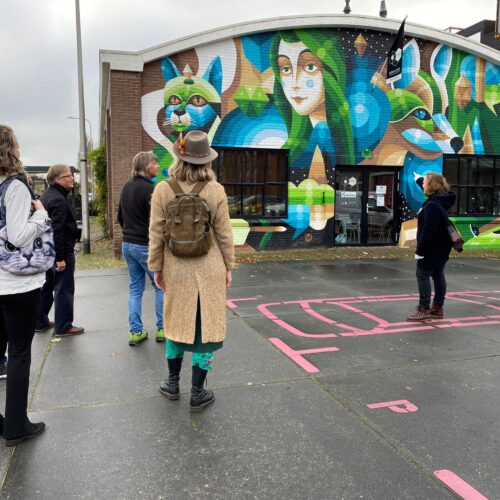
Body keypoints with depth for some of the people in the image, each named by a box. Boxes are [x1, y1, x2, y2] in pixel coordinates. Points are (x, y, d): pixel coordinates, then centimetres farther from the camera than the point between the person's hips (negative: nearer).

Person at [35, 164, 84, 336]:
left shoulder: (46, 196, 13)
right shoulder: (59, 200, -19)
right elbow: (57, 230, -25)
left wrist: (53, 253, 21)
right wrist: (60, 257, -25)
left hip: (47, 250, 10)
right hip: (62, 251, -10)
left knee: (46, 288, 18)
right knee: (64, 289, -1)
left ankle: (40, 322, 27)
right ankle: (63, 327, 6)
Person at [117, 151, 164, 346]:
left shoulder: (126, 187, 11)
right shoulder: (149, 189, -16)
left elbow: (120, 216, 19)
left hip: (128, 244, 8)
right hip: (146, 246, -8)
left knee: (135, 288, 12)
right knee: (161, 286, 6)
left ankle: (136, 332, 13)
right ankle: (162, 329, 11)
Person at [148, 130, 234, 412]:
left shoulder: (163, 189, -7)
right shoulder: (215, 190, -9)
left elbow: (156, 234, -3)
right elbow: (224, 234, -4)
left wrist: (156, 267, 7)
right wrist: (229, 266, 7)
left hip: (177, 270, 2)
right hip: (209, 269, -1)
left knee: (177, 322, 19)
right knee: (205, 326, 9)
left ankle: (173, 383, 34)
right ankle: (197, 393, 18)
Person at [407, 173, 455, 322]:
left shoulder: (432, 205, -21)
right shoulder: (442, 203, 12)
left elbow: (428, 230, -25)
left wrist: (420, 250, -21)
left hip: (432, 248, -10)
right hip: (441, 248, 10)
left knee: (422, 275, -4)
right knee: (438, 276, 12)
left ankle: (424, 309, -2)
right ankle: (437, 308, 20)